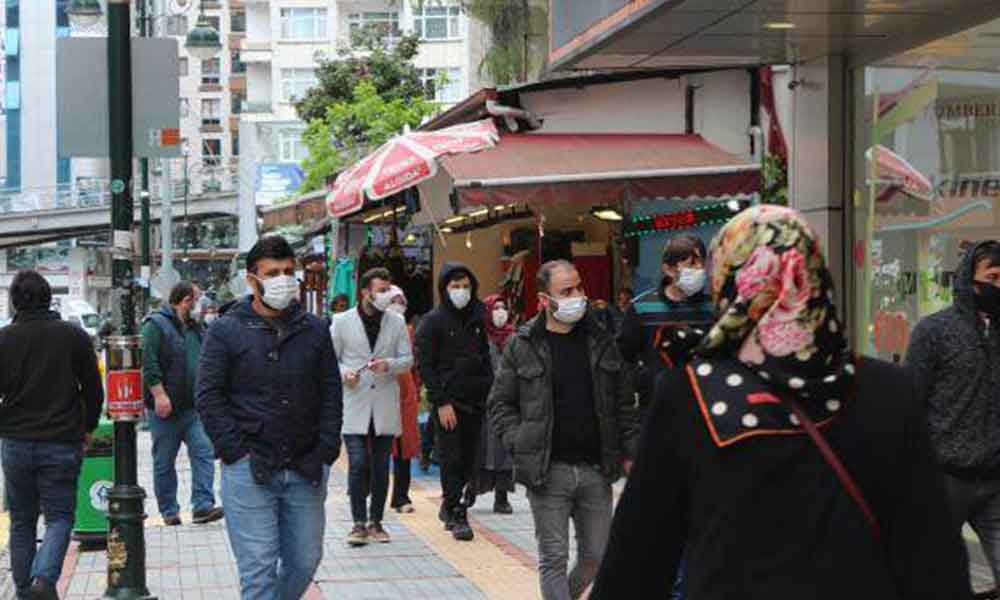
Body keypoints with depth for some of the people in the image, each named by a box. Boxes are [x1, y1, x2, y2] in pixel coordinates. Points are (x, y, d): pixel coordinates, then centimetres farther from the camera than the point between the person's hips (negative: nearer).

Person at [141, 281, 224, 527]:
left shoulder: (196, 327, 17)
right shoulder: (156, 325, -7)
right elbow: (148, 364, -15)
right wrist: (159, 394, -21)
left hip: (194, 407, 6)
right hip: (165, 408, -6)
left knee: (204, 452, -8)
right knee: (165, 461, 3)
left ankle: (203, 506, -11)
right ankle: (169, 511, 12)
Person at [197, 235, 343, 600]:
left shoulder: (314, 331, 10)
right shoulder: (226, 330, -1)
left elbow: (331, 394, 10)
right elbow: (209, 397, -4)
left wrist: (325, 453, 1)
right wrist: (237, 453, -11)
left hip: (305, 471, 4)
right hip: (249, 472, -4)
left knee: (305, 561, 11)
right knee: (259, 567, -4)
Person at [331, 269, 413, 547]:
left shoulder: (397, 322, 6)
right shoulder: (342, 322, 1)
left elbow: (408, 359, 6)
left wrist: (388, 365, -14)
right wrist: (344, 372, -16)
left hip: (385, 406, 2)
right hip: (354, 405, -2)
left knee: (381, 468, 7)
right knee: (358, 465, -8)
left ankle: (376, 521, 18)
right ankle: (359, 523, 1)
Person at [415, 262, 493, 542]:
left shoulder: (477, 320, 14)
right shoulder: (432, 321, -3)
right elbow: (425, 365, -8)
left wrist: (489, 392, 7)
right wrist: (441, 402, -14)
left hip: (475, 401, 5)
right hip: (448, 401, -5)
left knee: (469, 459, 7)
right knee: (451, 459, -5)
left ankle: (451, 506, 22)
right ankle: (456, 515, 1)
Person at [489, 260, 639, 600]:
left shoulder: (600, 341, 9)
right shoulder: (522, 346, -1)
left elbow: (624, 403, 12)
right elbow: (500, 404, 3)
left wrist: (630, 453, 5)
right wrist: (519, 445, -8)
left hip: (596, 470, 3)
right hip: (548, 471, -3)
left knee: (597, 556, 10)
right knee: (554, 558, 1)